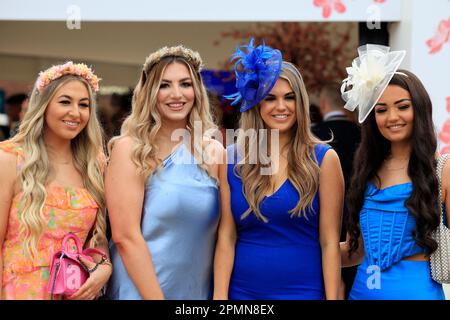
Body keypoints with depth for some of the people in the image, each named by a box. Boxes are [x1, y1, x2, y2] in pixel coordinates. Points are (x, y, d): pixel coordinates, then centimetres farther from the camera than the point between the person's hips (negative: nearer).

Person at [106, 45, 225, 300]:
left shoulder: (215, 152, 1)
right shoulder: (130, 150, -11)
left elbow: (224, 232, 5)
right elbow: (125, 236, -16)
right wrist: (156, 297, -19)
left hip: (201, 292, 4)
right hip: (141, 291, -4)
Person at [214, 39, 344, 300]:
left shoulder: (323, 159, -5)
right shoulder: (233, 159, 0)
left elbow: (329, 243, -6)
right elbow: (226, 238, -1)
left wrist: (332, 297, -10)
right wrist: (220, 295, -7)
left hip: (303, 290, -1)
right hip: (241, 290, 2)